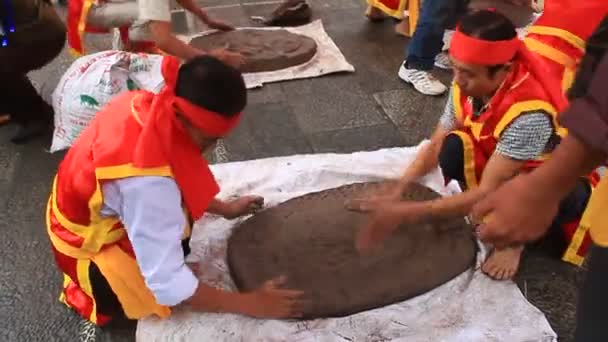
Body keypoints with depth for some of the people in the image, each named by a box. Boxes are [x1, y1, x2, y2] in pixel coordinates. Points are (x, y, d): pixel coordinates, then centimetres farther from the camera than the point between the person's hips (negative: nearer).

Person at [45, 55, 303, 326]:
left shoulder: (145, 106, -18)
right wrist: (249, 304, -27)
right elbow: (167, 283, -35)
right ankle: (88, 291, 8)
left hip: (105, 214, 7)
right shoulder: (146, 182, -41)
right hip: (90, 244, -7)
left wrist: (224, 208, 8)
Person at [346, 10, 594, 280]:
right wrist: (396, 194, -23)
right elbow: (436, 146, -9)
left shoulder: (529, 113, -38)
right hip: (494, 166, 4)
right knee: (454, 148, -24)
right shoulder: (466, 86, -19)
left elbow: (487, 192, -36)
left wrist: (405, 213, -39)